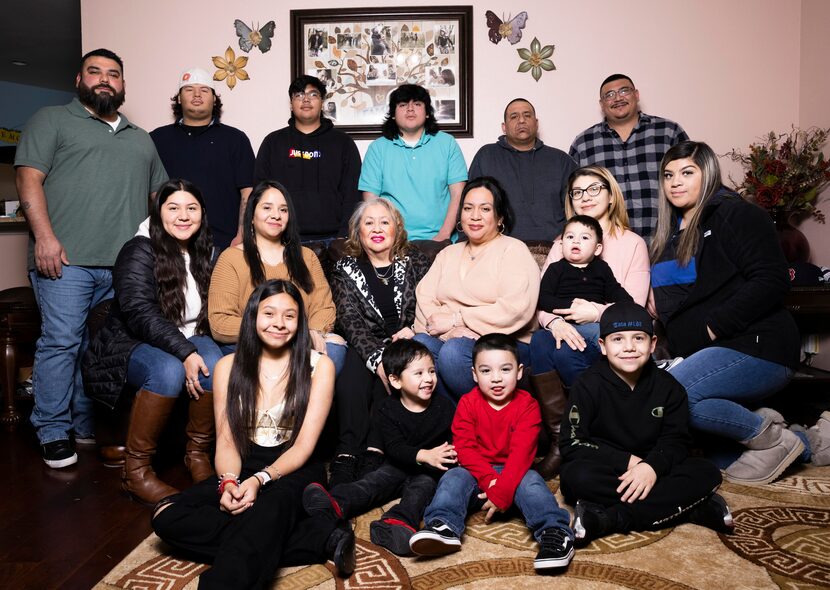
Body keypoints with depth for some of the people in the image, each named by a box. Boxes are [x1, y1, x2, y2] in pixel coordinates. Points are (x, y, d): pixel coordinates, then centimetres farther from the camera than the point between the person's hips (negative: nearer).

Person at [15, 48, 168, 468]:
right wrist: (45, 237, -14)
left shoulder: (141, 139, 24)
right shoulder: (52, 121, 9)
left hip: (127, 265, 4)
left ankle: (93, 426, 18)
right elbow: (29, 178, -2)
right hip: (66, 260, -4)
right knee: (61, 343, -5)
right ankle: (54, 434, 7)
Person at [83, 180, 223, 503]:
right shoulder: (140, 251, -8)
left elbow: (212, 313, 13)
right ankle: (136, 470, -22)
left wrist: (194, 347, -7)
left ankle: (198, 453, -10)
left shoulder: (205, 254, 11)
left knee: (214, 364, -30)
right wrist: (184, 353, -31)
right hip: (131, 345, -4)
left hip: (187, 343, 5)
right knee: (168, 371, -37)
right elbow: (140, 313, -21)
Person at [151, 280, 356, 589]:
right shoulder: (229, 366, 5)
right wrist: (229, 481, -21)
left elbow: (304, 446, -8)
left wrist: (261, 480, -26)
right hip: (244, 470, 5)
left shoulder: (318, 365, -3)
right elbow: (226, 440, 1)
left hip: (294, 472, -4)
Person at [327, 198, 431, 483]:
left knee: (390, 375, -33)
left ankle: (374, 454, -32)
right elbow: (351, 323, -4)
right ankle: (347, 456, -34)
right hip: (364, 349, 0)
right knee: (351, 378, -33)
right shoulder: (346, 269, 10)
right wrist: (378, 360, -20)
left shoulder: (415, 263, 14)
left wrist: (411, 330, -11)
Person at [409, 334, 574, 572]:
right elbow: (464, 447, -9)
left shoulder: (527, 405, -6)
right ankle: (444, 527, -42)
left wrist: (502, 491, -28)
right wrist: (489, 479, -24)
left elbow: (522, 452, -16)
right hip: (476, 473, 2)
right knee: (453, 478, -25)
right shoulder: (467, 403, 0)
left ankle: (555, 533, -43)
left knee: (531, 481, -30)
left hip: (514, 473, -1)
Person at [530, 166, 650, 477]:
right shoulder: (561, 243, 20)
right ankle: (559, 439, -26)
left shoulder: (633, 243, 12)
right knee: (540, 341, -32)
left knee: (568, 351, -34)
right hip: (567, 332, 3)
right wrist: (553, 321, -18)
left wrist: (596, 313, -19)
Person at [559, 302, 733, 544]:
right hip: (604, 473, -2)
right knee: (576, 477, -35)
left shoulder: (668, 386, 1)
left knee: (707, 473, -20)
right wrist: (627, 461, -19)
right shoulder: (589, 385, -8)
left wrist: (653, 466, -25)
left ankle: (609, 520, -30)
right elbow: (572, 443, -11)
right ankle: (694, 509, -29)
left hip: (649, 472, 3)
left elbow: (676, 440, -3)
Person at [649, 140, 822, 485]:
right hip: (705, 355, 9)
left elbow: (772, 281, -16)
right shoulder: (670, 233, 19)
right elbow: (665, 301, 24)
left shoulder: (735, 214, -4)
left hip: (755, 346, -9)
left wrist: (713, 326, -19)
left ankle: (770, 437, -8)